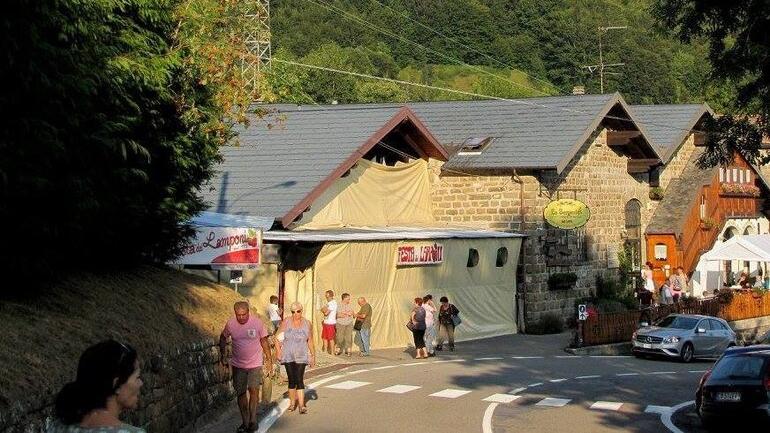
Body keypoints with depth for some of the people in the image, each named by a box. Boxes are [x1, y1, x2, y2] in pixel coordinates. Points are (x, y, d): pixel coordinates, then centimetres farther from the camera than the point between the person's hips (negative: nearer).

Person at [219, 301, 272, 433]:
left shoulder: (257, 323, -10)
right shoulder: (230, 324, -7)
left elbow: (264, 341, 3)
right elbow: (223, 337, 13)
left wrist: (268, 359, 7)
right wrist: (222, 355, 12)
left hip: (255, 364, -2)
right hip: (238, 365, 2)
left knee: (254, 390, -11)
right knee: (241, 393, 5)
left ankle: (253, 420, -2)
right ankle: (245, 422, 16)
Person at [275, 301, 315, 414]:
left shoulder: (307, 324, 2)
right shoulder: (286, 322, 0)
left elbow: (310, 341, 9)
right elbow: (278, 337, 5)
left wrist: (313, 356, 9)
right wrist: (278, 350, -8)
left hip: (301, 356, -1)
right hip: (288, 356, 1)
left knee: (299, 380, -9)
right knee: (291, 380, 5)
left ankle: (301, 405, -10)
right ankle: (292, 403, 19)